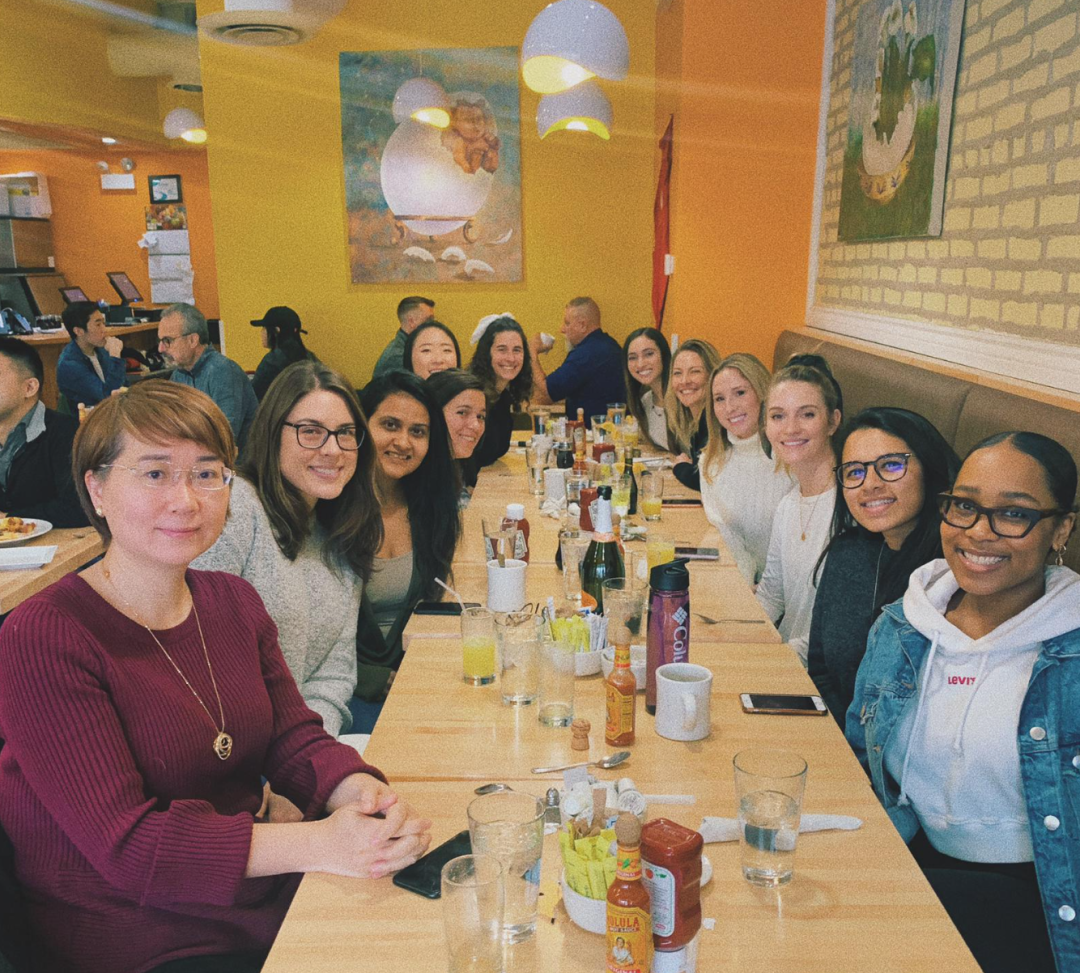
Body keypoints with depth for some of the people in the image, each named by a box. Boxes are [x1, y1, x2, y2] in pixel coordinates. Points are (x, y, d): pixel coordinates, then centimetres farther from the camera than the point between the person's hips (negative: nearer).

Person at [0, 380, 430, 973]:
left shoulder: (234, 603, 6)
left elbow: (293, 737, 4)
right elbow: (124, 841, -21)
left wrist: (360, 792, -19)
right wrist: (320, 842, -31)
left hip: (259, 897, 6)